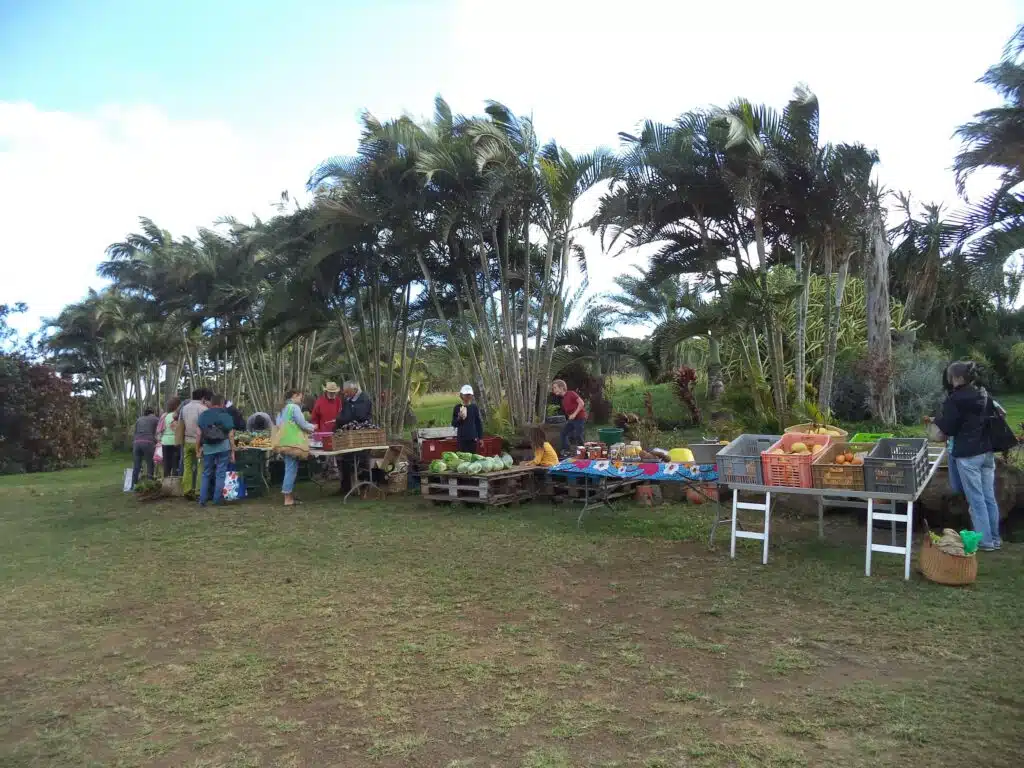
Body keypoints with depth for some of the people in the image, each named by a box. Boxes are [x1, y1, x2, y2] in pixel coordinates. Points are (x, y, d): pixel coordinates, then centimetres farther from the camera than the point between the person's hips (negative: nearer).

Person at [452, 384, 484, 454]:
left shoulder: (475, 407, 0)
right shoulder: (457, 408, 1)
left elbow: (479, 423, 4)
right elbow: (453, 424, 4)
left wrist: (480, 437, 2)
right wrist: (459, 418, -16)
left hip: (473, 437, 0)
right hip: (461, 438, 0)